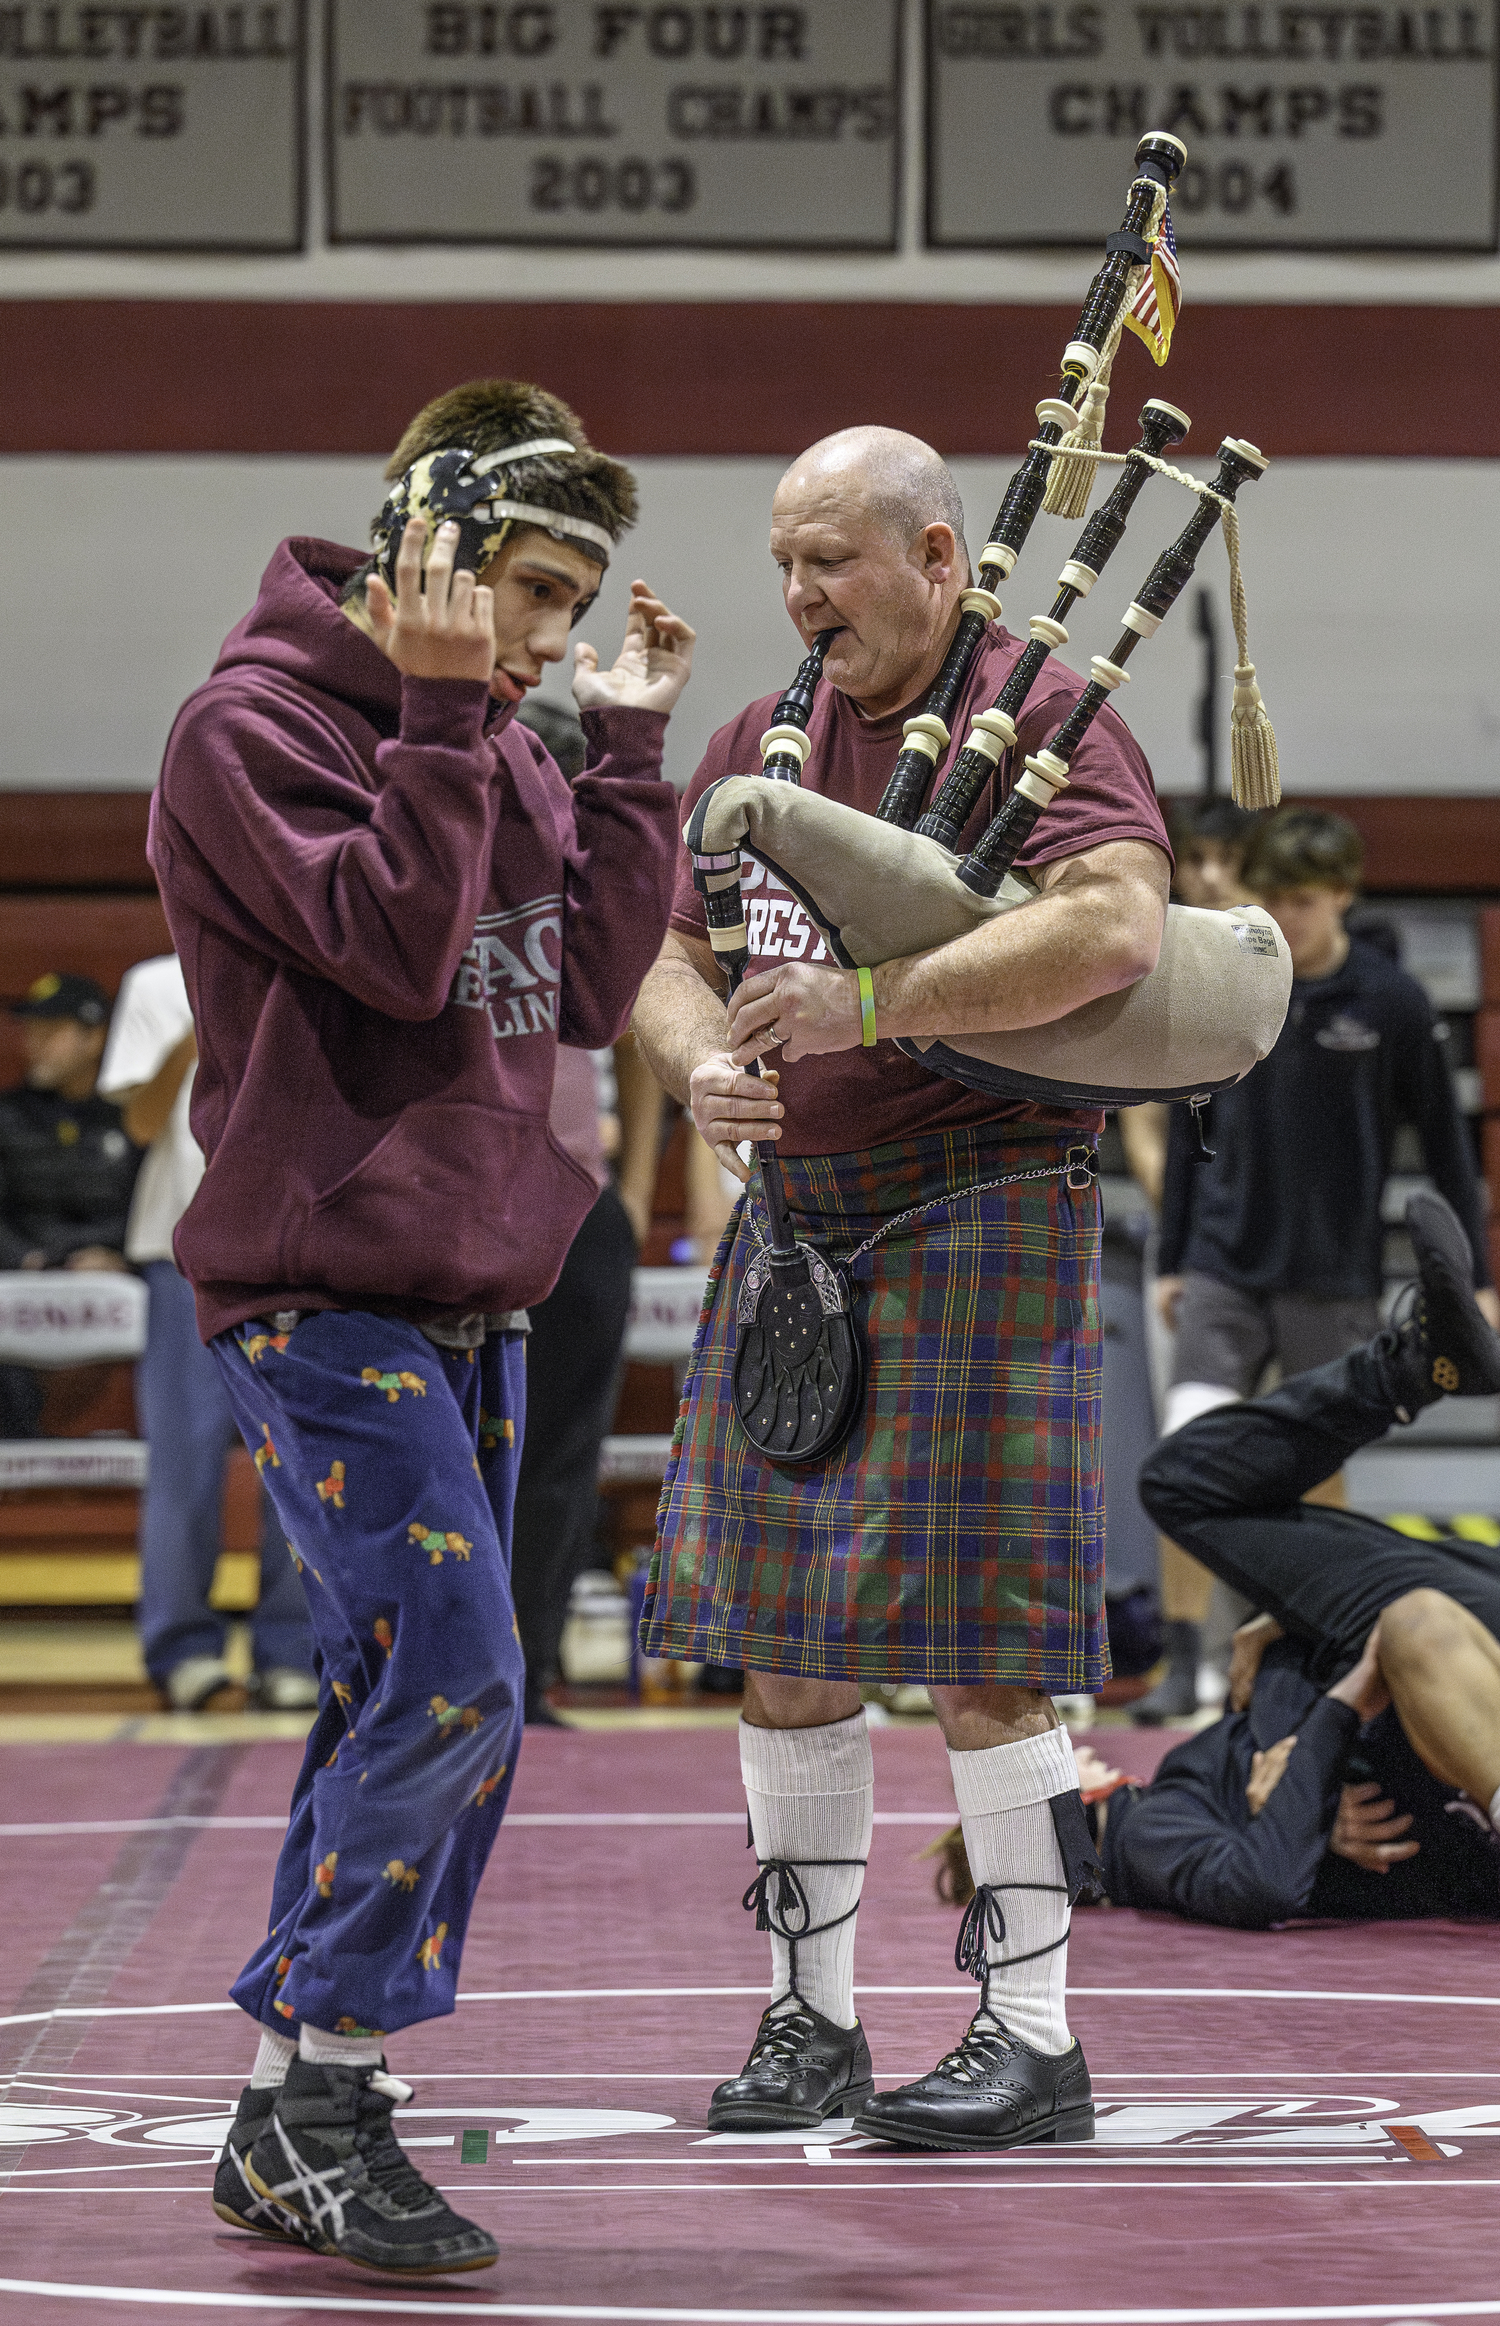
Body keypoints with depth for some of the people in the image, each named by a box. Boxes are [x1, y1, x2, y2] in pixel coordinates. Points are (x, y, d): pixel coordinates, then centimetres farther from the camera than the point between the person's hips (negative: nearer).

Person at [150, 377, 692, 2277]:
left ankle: (297, 2119, 15)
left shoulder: (486, 745, 14)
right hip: (320, 1291, -9)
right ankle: (309, 2102, -5)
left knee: (415, 1709, 8)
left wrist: (628, 748, 5)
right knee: (445, 1681, -16)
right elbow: (396, 948, -20)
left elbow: (590, 988, 8)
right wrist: (443, 713, -19)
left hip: (471, 1297, 9)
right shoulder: (254, 725, -9)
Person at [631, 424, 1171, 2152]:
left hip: (978, 1215, -7)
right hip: (790, 1221, 7)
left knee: (974, 1650, -8)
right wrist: (703, 1063, -9)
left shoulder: (1043, 720, -8)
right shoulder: (758, 745, 15)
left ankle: (1035, 2039, 2)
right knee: (776, 1636, 8)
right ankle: (812, 2020, 18)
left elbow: (1119, 926, -24)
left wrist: (865, 1003, -26)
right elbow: (668, 957, 15)